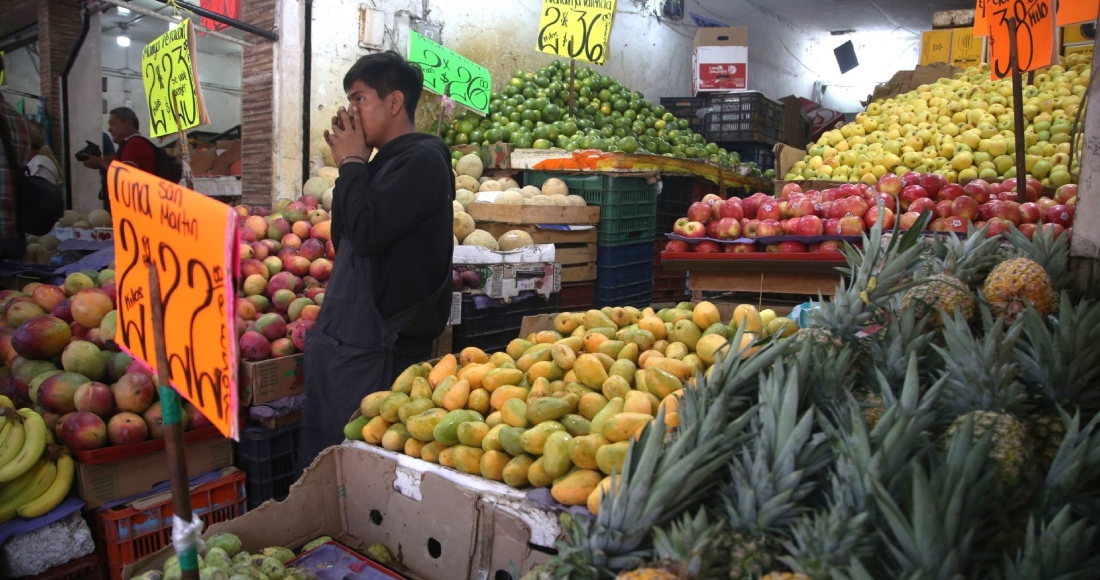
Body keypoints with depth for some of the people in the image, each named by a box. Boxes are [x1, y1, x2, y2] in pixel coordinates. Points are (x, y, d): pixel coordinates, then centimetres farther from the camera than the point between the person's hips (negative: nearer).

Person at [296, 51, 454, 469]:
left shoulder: (422, 160, -12)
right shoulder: (385, 162, 15)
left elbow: (366, 232, -22)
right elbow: (343, 239, 18)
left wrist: (352, 163, -6)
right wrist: (351, 165, 9)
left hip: (376, 348, -9)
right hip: (341, 338, 9)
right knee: (317, 467, 16)